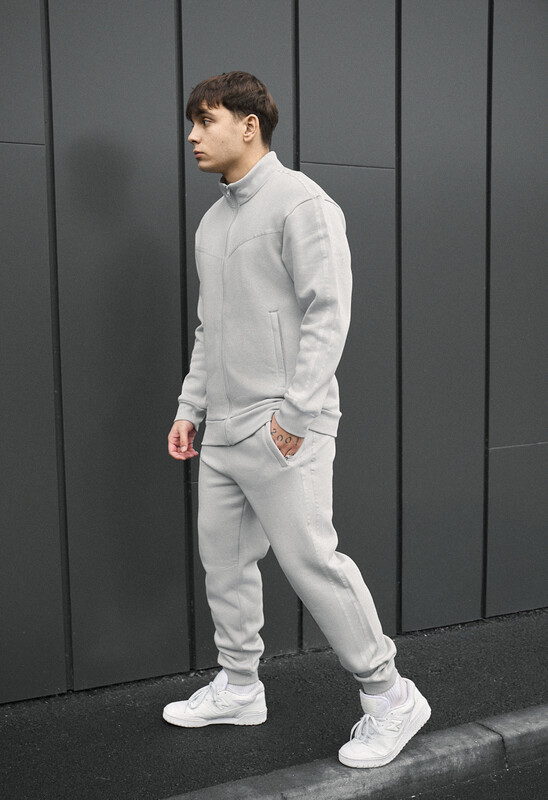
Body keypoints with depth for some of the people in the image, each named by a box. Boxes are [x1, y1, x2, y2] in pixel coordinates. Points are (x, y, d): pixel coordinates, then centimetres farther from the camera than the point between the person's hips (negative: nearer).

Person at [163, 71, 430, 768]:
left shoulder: (299, 201, -7)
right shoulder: (212, 222, 19)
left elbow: (328, 311, -15)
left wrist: (295, 412, -21)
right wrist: (190, 408, 17)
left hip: (282, 429, -8)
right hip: (223, 429, 9)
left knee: (311, 561, -7)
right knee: (223, 561, 13)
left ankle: (389, 696, 9)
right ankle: (238, 689, 29)